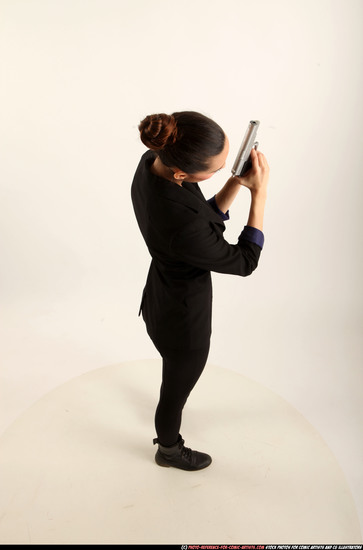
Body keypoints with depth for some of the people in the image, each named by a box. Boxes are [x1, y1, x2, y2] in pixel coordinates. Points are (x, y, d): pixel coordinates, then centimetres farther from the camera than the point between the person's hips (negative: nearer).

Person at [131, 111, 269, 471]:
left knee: (176, 375, 37)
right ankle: (169, 450, 55)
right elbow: (244, 262, -24)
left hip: (162, 296, 8)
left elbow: (208, 220, -2)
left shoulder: (153, 163, -16)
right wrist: (259, 193, -22)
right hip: (183, 319, -8)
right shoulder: (180, 224, -42)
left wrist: (237, 182, -16)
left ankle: (168, 411, 69)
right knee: (178, 385, 23)